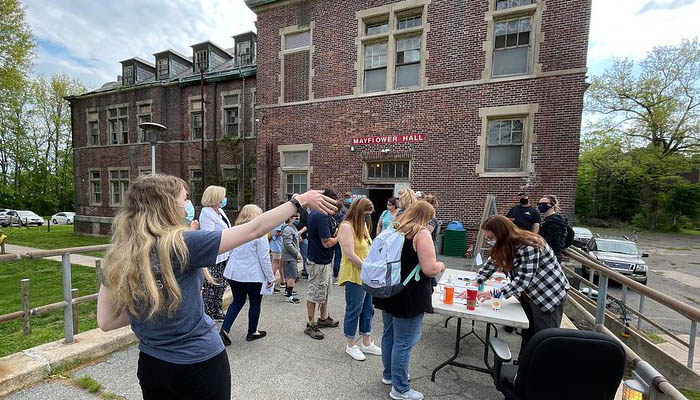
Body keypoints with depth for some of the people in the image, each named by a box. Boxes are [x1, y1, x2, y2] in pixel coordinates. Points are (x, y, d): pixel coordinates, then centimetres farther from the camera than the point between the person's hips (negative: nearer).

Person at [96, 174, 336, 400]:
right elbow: (254, 230, -23)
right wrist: (300, 201, -16)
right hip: (200, 364, -5)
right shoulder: (181, 243, -24)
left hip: (150, 363, 6)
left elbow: (105, 321, 0)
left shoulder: (117, 256, -5)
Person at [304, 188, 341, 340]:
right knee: (314, 295, 6)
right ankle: (311, 325, 22)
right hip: (319, 263, -10)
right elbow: (327, 243, -26)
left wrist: (334, 233, 6)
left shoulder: (314, 214, 8)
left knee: (325, 292, 23)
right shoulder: (322, 216, -25)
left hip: (324, 260, 10)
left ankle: (323, 318, 39)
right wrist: (339, 237, -10)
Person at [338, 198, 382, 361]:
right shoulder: (346, 226, -17)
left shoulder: (362, 225, 10)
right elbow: (350, 255, -22)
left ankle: (366, 344, 35)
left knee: (368, 309, 18)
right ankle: (351, 345, 28)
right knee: (354, 311, 8)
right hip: (354, 276, -8)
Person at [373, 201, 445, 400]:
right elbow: (429, 269, -20)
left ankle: (388, 374, 41)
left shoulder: (393, 229, 7)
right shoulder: (422, 234, -16)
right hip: (409, 296, -8)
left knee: (389, 335, 22)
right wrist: (441, 265, 0)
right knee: (404, 342, 7)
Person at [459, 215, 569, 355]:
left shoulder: (529, 246, -30)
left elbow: (523, 280, -32)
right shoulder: (503, 245, -6)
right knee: (527, 335, 14)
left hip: (550, 294, -7)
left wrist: (494, 293, -33)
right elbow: (488, 267, -2)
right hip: (528, 294, 7)